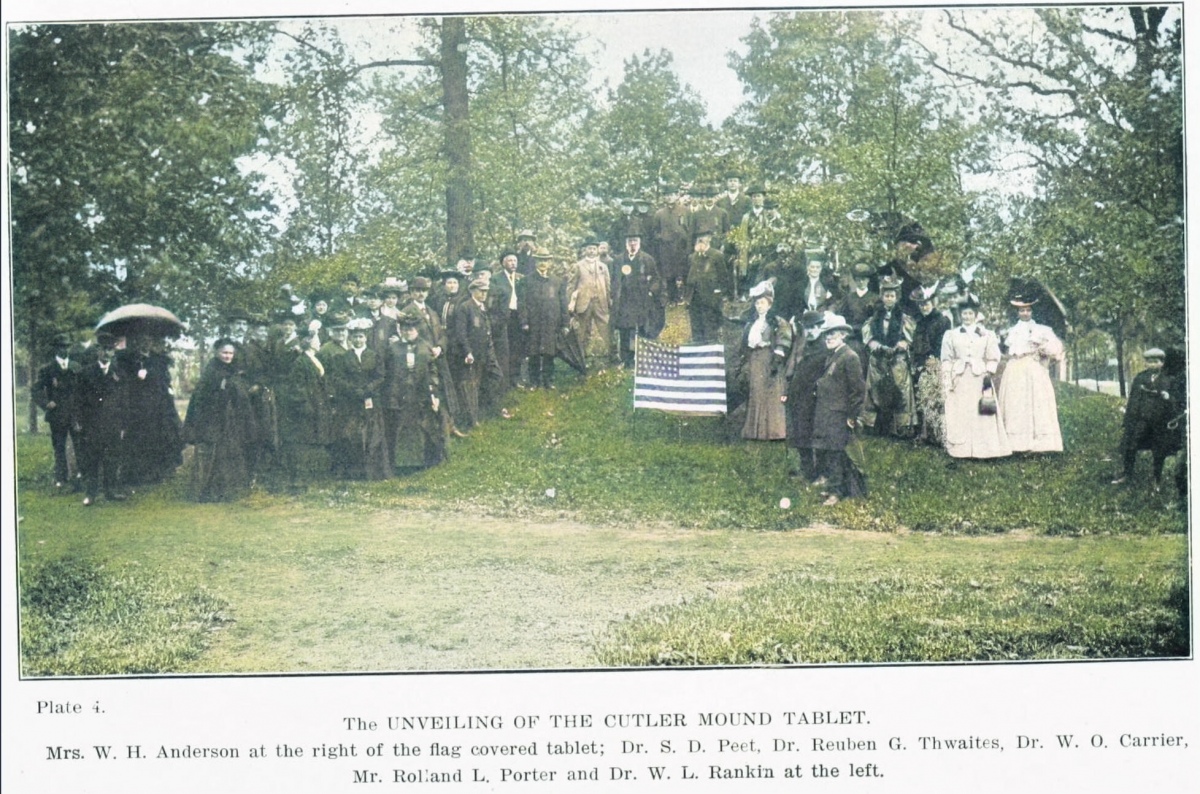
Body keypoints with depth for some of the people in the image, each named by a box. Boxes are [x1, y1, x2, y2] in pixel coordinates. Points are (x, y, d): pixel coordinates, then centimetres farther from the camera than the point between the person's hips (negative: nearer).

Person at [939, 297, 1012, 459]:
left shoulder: (986, 335, 8)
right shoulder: (951, 335, 9)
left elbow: (993, 359, 8)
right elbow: (946, 360, 7)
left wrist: (989, 374, -7)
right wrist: (946, 381, 0)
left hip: (979, 378, 0)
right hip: (959, 379, 0)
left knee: (981, 414, -3)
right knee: (959, 415, -2)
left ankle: (982, 449, 0)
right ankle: (960, 448, 0)